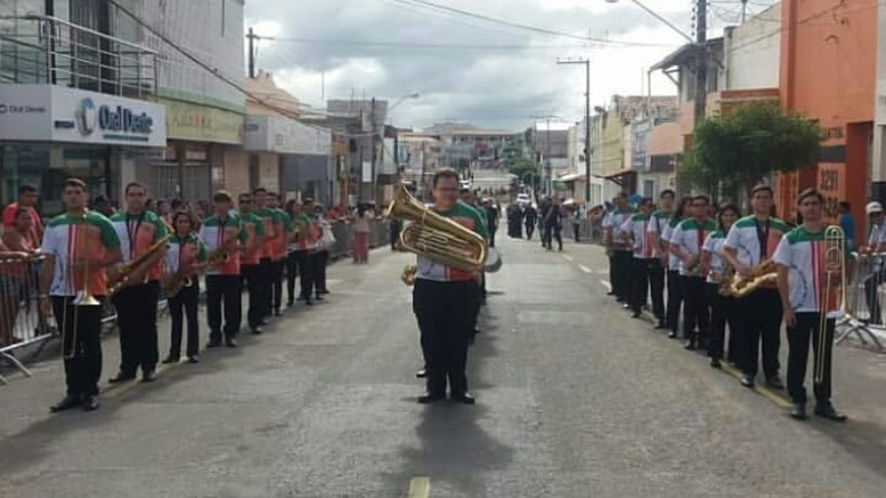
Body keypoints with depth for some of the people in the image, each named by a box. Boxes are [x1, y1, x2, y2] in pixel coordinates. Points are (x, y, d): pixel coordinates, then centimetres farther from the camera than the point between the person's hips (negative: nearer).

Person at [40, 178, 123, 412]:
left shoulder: (100, 223, 0)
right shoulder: (54, 225, 10)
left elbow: (116, 255, -1)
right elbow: (49, 262, 10)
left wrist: (90, 264, -16)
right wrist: (44, 294, 5)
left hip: (92, 291, -3)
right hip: (62, 293, 3)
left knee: (91, 342, 2)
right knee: (69, 344, 8)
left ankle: (91, 391, 11)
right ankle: (74, 391, 16)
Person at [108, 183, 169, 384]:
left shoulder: (155, 221, 0)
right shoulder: (114, 221, 9)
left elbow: (160, 251, -8)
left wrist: (141, 269, -19)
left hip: (148, 280, -3)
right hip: (122, 282, 3)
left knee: (147, 325, 2)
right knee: (126, 326, 7)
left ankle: (149, 367, 9)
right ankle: (128, 367, 15)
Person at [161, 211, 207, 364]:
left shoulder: (196, 241, 1)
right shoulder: (168, 241, 3)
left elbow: (205, 262, 2)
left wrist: (195, 266, -18)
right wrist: (165, 276, -10)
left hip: (190, 281, -1)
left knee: (192, 317, 1)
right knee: (176, 318, 7)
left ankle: (193, 352, 6)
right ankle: (174, 352, 11)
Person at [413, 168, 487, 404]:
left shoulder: (469, 214, 5)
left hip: (461, 287, 0)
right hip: (428, 286, 1)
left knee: (459, 340, 5)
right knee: (432, 340, 6)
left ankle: (459, 387, 16)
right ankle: (435, 386, 17)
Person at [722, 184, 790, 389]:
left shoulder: (781, 227, 9)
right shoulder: (740, 225, 4)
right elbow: (726, 251, 4)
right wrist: (738, 266, -14)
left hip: (773, 286, 1)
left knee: (772, 332, 5)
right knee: (748, 330, 4)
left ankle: (771, 372, 14)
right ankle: (748, 371, 14)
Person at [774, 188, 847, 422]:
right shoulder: (790, 238, -1)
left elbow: (843, 270, 11)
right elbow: (782, 275, -2)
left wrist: (837, 275, -13)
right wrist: (786, 307, -8)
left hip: (826, 306, 2)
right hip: (799, 307, -2)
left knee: (824, 356, 8)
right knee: (798, 355, 4)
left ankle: (823, 402, 17)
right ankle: (798, 400, 14)